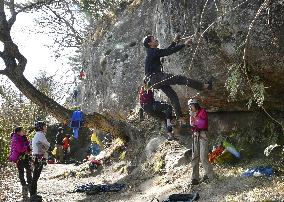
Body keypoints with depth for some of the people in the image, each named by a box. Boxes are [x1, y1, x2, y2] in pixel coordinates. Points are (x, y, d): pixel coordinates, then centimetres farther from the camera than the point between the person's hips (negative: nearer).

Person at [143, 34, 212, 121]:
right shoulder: (153, 52, -11)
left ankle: (179, 116, 9)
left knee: (173, 96, 7)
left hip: (156, 81, 11)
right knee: (180, 78, -16)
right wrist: (184, 44, -12)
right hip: (155, 77, -11)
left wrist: (175, 41, 26)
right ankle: (203, 86, -16)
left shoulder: (153, 52, 20)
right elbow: (168, 52, -16)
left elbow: (166, 51, 29)